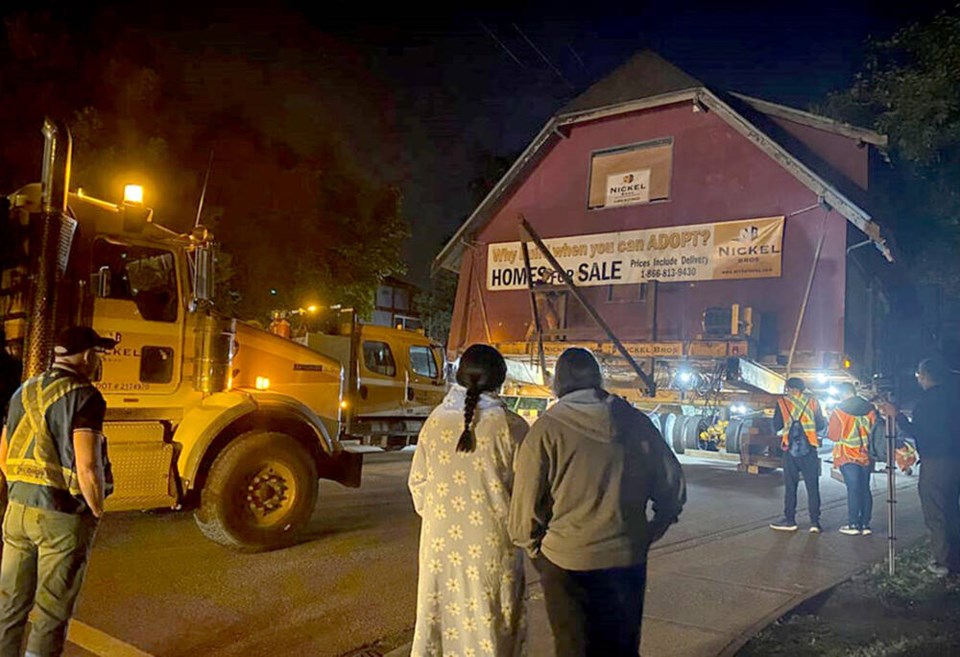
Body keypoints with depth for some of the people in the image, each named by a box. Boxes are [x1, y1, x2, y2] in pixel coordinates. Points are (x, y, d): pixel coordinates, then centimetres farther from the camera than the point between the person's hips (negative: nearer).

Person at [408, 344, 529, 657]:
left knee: (438, 617, 17)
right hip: (491, 545, -3)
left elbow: (418, 481, 4)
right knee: (488, 622, 9)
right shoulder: (510, 426, -13)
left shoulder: (435, 420, -3)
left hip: (441, 540, 3)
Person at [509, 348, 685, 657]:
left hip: (567, 564, -3)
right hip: (628, 562, 4)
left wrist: (536, 550, 6)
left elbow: (526, 509, -13)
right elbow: (674, 490, 5)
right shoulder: (636, 423, 0)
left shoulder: (546, 429, -11)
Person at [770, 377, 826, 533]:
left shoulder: (782, 403, 0)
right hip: (809, 449, 1)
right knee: (812, 487, 4)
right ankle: (815, 522, 1)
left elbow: (777, 427, -1)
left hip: (791, 449, -1)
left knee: (790, 486, 6)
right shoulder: (812, 402, 5)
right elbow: (821, 425, 8)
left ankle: (790, 520, 8)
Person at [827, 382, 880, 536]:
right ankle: (865, 524, 12)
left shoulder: (838, 411, -9)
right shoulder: (870, 409, 2)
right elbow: (877, 431, 9)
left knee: (853, 489, -3)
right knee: (865, 489, 9)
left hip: (847, 455, -4)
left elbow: (833, 436, -6)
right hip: (866, 455, 4)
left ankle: (853, 524, -2)